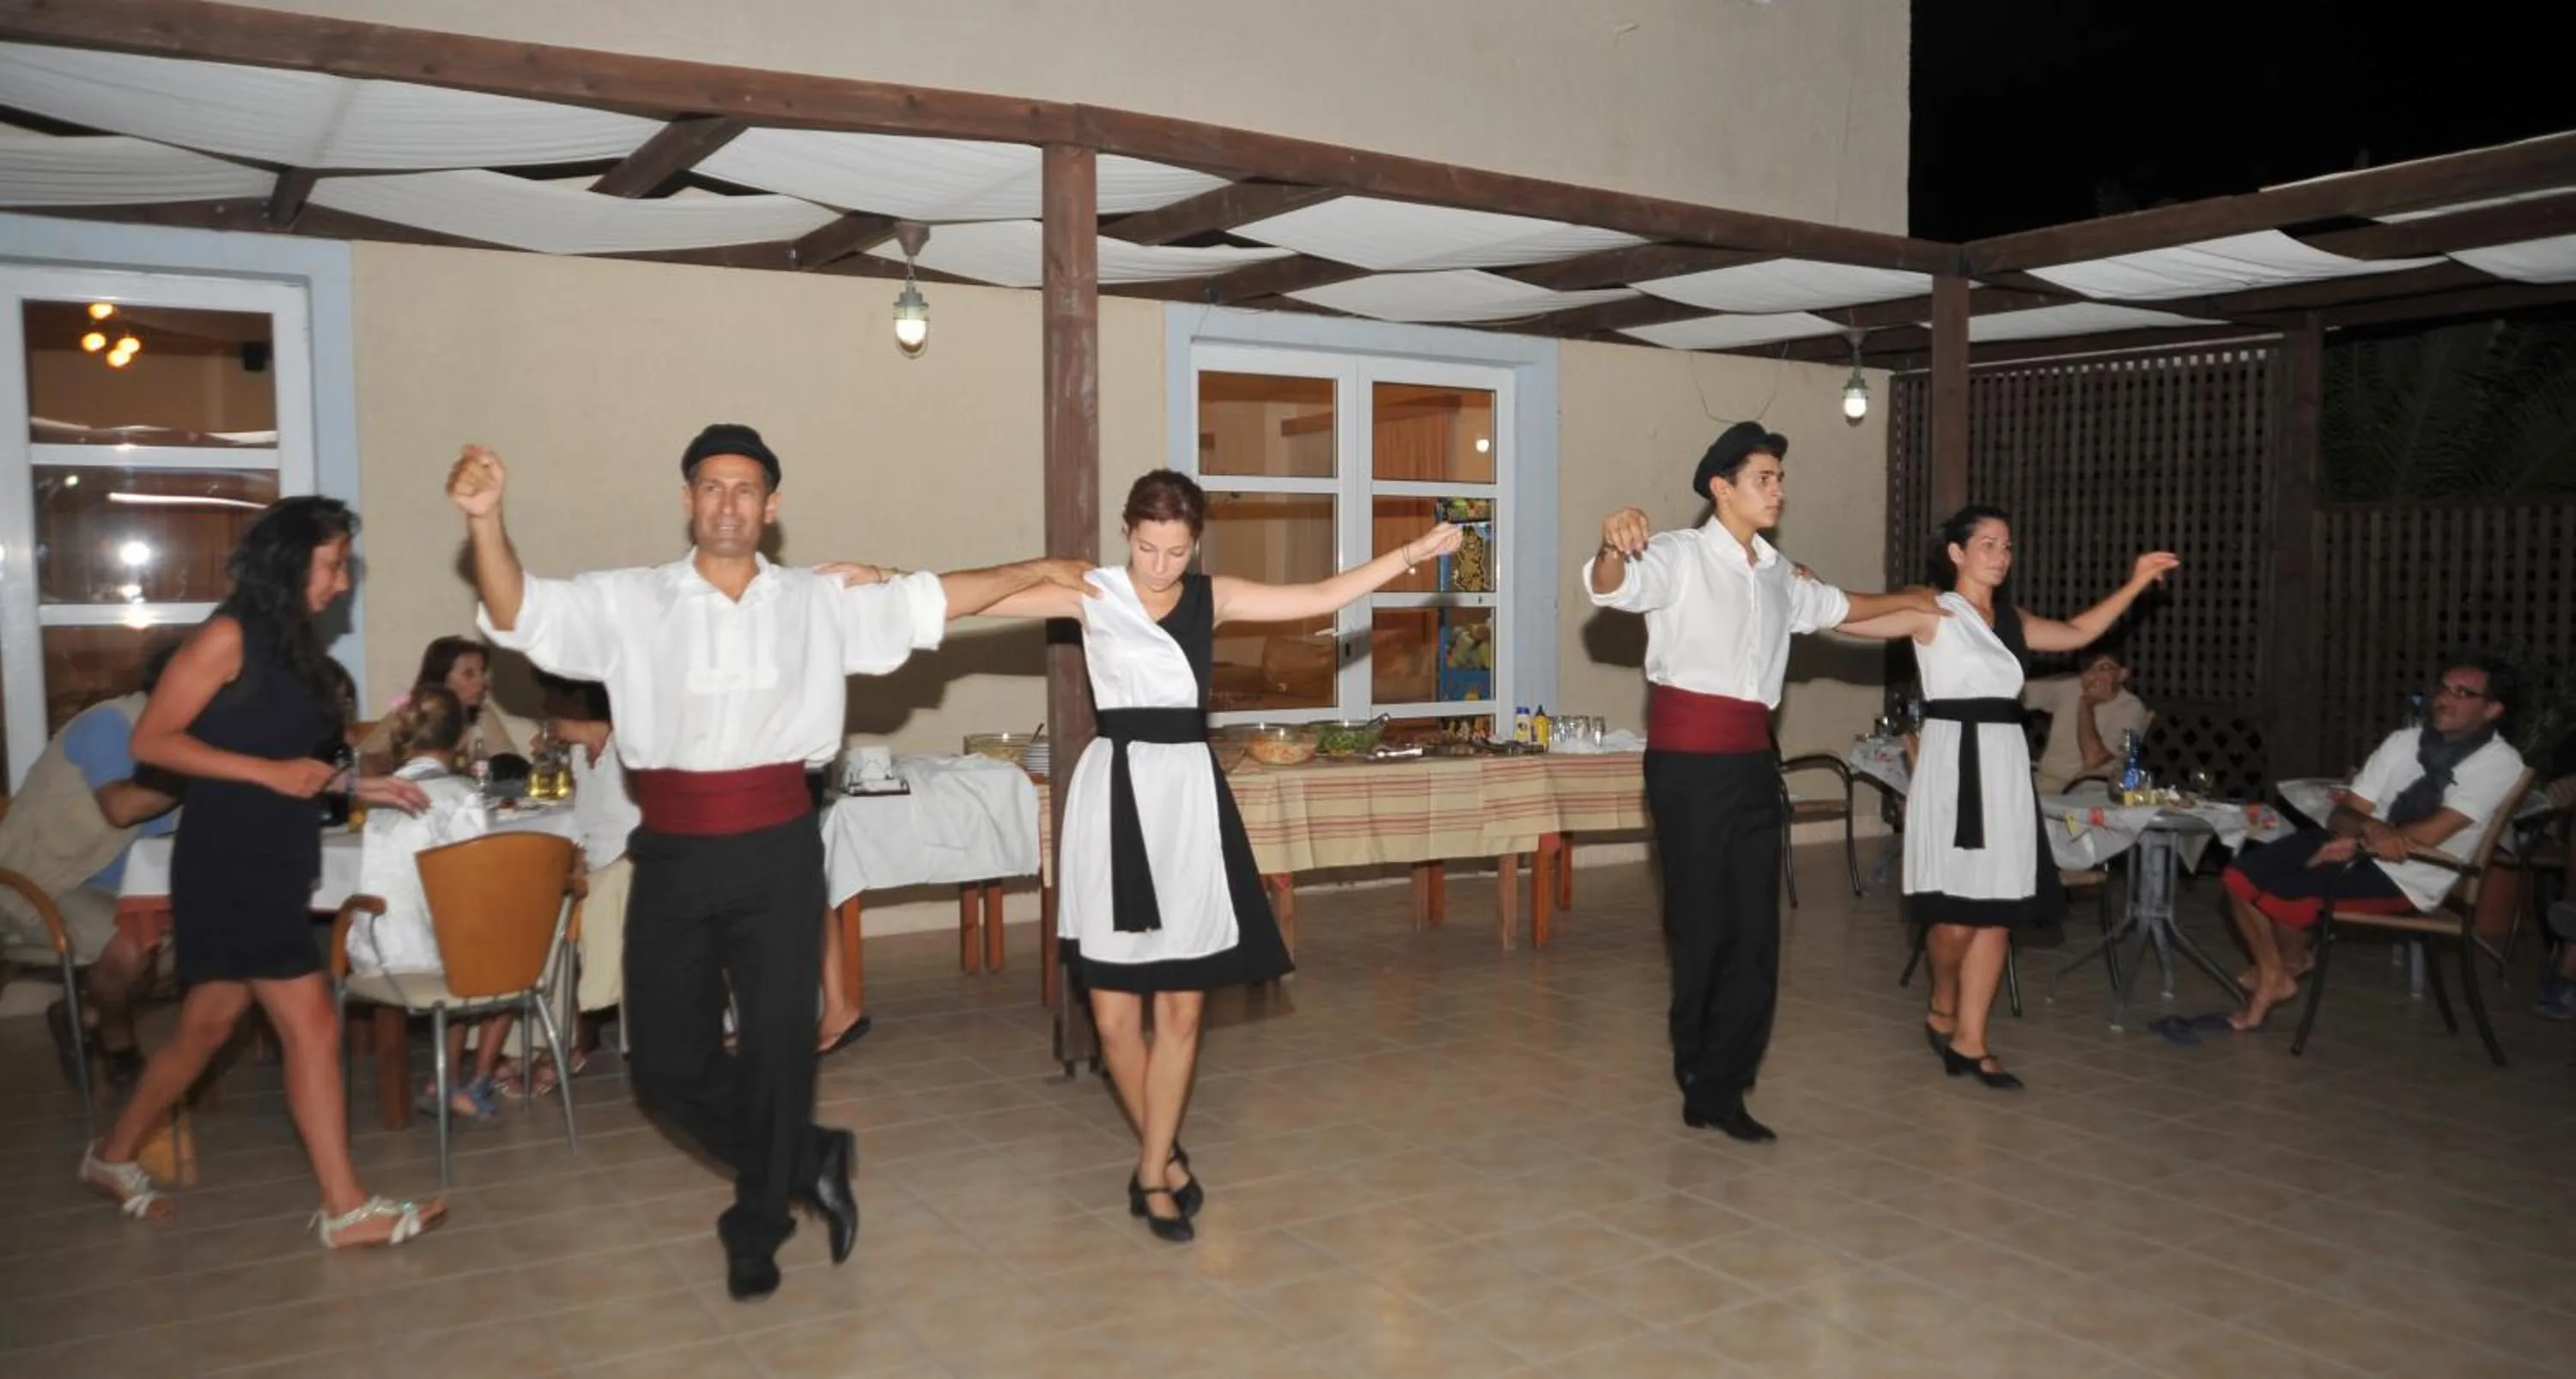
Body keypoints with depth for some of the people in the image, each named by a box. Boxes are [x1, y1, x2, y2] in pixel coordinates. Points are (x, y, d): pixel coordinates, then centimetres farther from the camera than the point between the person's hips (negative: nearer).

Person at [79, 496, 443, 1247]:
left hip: (270, 864, 9)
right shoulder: (229, 636, -12)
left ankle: (114, 1156, 37)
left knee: (207, 1025, 18)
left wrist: (354, 784, 7)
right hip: (230, 863, -9)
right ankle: (345, 1207, -2)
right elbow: (152, 741, -15)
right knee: (312, 1027, -8)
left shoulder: (290, 645, 12)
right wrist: (270, 773, -19)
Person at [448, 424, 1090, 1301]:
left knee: (779, 1048, 8)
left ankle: (757, 1228, 30)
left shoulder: (820, 604, 6)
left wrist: (1035, 570, 6)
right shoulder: (629, 603, 2)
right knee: (667, 1065, 7)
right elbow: (519, 614, -8)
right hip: (674, 858, 0)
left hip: (777, 853, 0)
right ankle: (809, 1162, 32)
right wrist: (486, 521, -24)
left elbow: (928, 601, 9)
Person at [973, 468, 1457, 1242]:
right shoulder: (1092, 594, -1)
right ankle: (1165, 1156, 25)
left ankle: (1151, 1171, 20)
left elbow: (1321, 597, 5)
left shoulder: (1213, 598, 6)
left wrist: (1409, 555, 1)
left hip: (1187, 789, 2)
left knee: (1182, 1004, 4)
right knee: (1114, 1012, 1)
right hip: (1115, 789, -2)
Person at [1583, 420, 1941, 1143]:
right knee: (1702, 924, 0)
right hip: (1690, 758, -7)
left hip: (1753, 757, 7)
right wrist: (1612, 546, -49)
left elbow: (1829, 605, 38)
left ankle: (1718, 1088, 14)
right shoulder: (1680, 555, -7)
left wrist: (1907, 599, 44)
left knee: (1755, 930, 5)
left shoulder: (1776, 573, 16)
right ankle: (1704, 1077, 18)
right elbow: (1610, 588, -27)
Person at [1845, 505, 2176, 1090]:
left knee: (1997, 911, 4)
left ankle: (1969, 1040, 12)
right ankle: (1941, 1011, 20)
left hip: (2006, 765, 6)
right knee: (1955, 914, -8)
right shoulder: (1932, 612, -3)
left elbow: (2078, 632, 28)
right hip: (1954, 764, -6)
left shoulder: (2011, 620, 16)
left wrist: (2135, 584, 25)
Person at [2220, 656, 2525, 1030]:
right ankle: (2272, 978, 3)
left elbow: (2429, 835, -19)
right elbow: (2341, 815, 1)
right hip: (2359, 851, 6)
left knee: (2281, 894, -25)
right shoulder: (2404, 740, 7)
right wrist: (2369, 827, -22)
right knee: (2241, 877, -13)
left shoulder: (2500, 763, -10)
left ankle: (2294, 961, 9)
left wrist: (2360, 842, -14)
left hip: (2406, 879, -6)